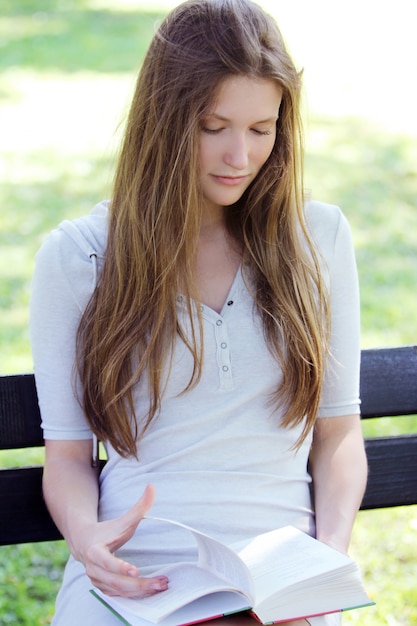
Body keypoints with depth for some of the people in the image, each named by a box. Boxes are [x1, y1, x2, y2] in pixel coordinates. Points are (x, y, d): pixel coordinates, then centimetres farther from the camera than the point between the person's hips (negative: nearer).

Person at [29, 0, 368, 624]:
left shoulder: (318, 238, 10)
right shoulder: (74, 257, 5)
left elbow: (338, 431, 13)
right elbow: (68, 451, 8)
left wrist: (330, 553, -4)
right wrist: (85, 533, -13)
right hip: (130, 574, 0)